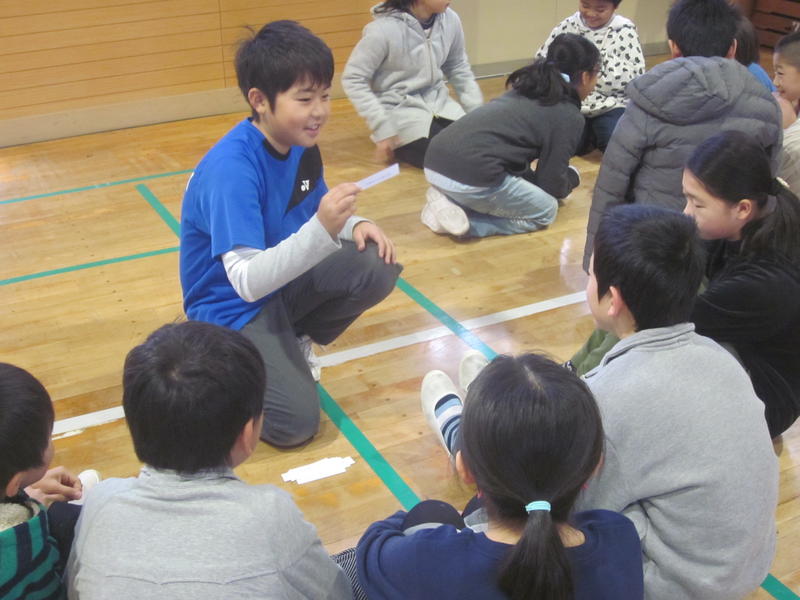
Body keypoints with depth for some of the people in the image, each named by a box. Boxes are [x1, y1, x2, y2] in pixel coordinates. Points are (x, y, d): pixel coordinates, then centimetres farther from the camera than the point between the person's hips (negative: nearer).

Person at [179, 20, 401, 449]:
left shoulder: (301, 144, -6)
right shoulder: (231, 168, -31)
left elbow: (315, 213, 11)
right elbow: (248, 282, -37)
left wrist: (353, 225, -13)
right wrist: (323, 229, -49)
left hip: (284, 280, 7)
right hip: (232, 307, -7)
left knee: (378, 267, -14)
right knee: (296, 421, -20)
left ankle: (296, 341, 9)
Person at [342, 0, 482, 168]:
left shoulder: (450, 19, -5)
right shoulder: (385, 28, -20)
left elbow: (459, 69, 11)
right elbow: (353, 79, -15)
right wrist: (383, 129, -19)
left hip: (438, 103, 6)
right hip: (400, 109, -6)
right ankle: (396, 147, 7)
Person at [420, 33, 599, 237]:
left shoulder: (525, 89, 23)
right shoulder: (569, 116, 0)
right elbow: (553, 183, 4)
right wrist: (571, 177, 26)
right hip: (471, 176, -9)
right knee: (545, 212, 13)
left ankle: (448, 200, 9)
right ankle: (460, 218, -4)